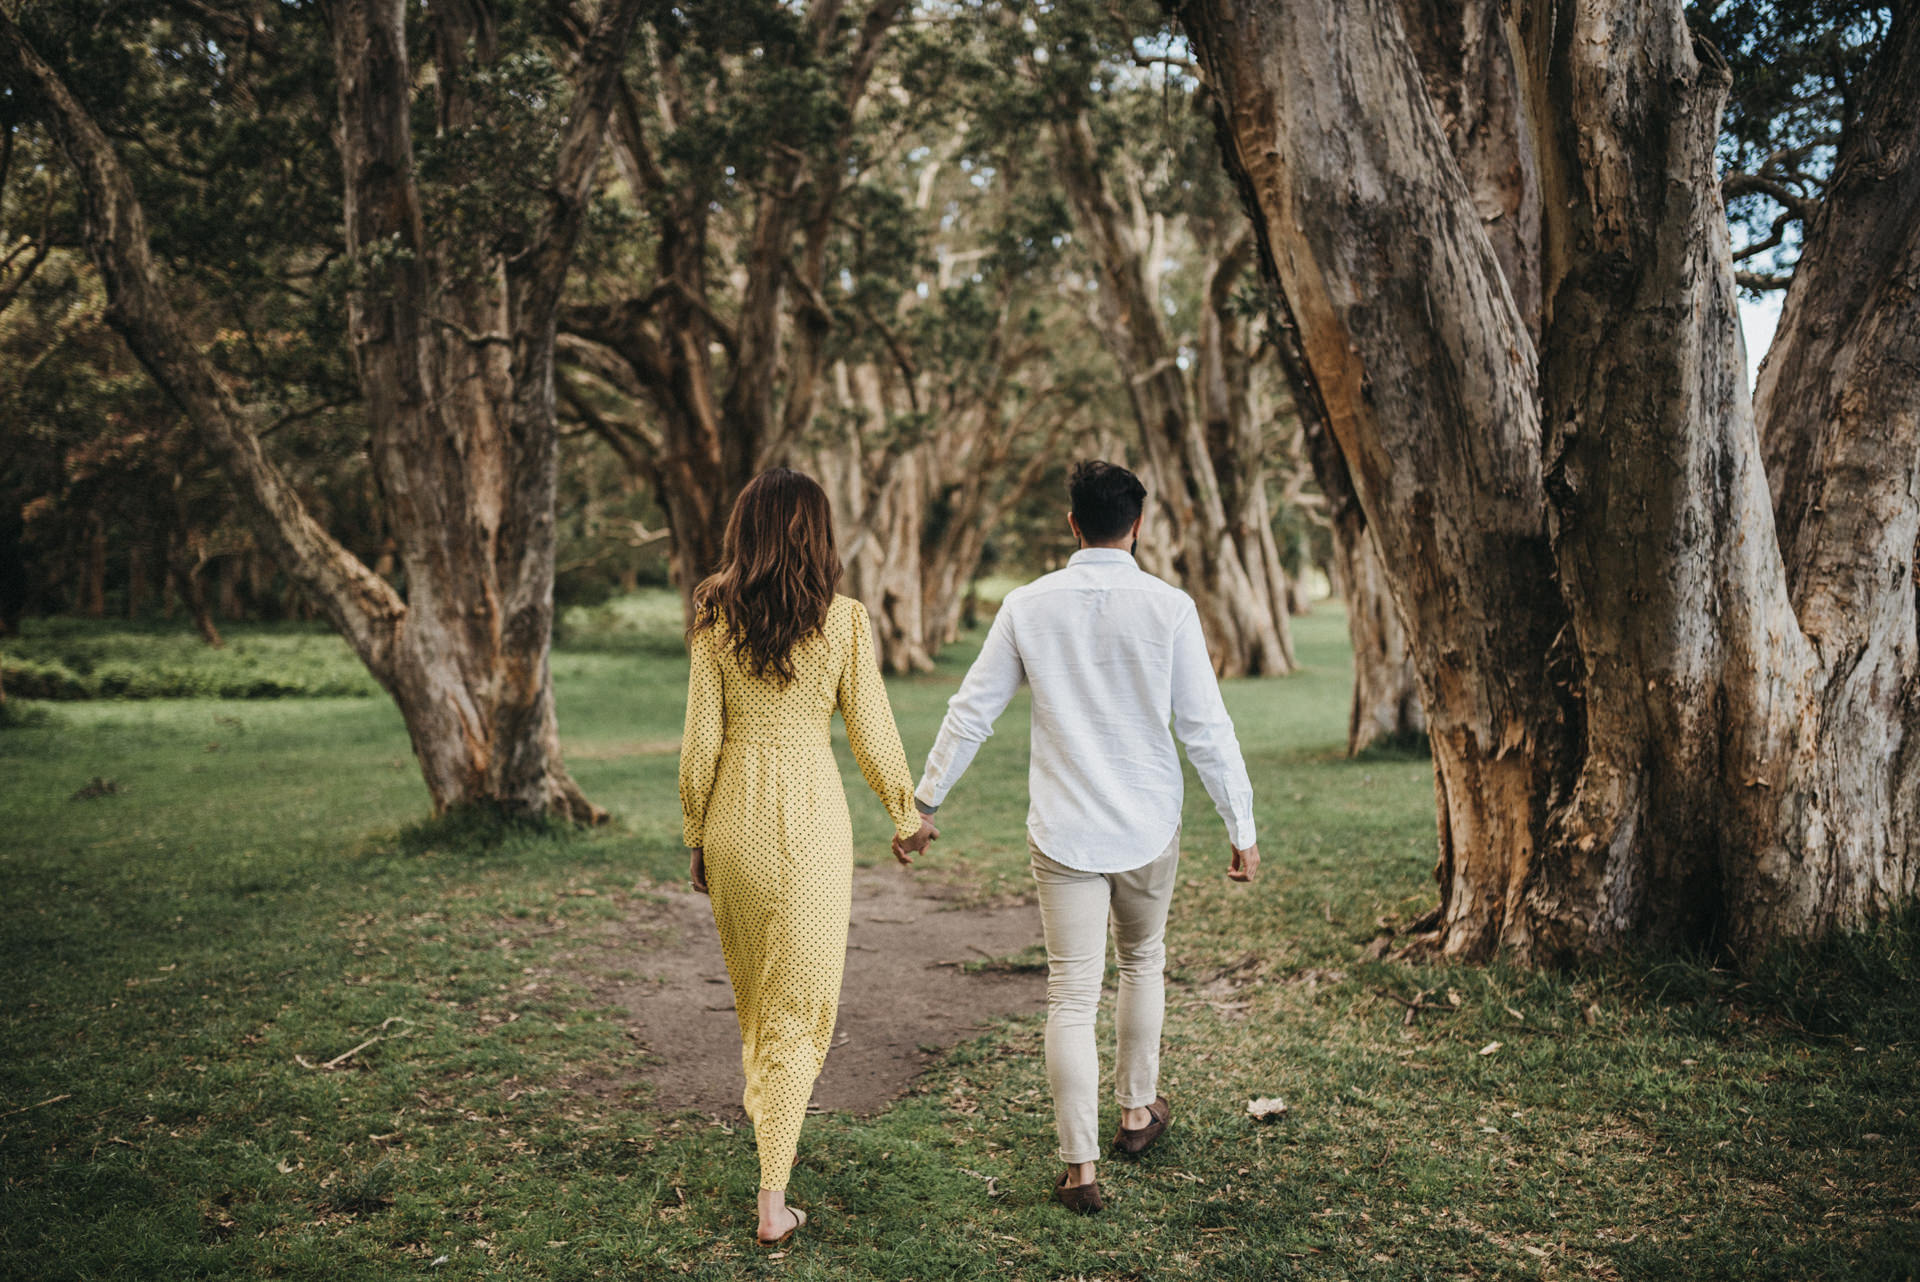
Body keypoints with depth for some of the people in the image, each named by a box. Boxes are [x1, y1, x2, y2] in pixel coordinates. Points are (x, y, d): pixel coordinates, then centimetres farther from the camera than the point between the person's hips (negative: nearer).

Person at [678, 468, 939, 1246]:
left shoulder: (716, 620, -4)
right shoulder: (844, 620, -8)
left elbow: (701, 741, -2)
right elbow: (872, 735, -4)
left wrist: (695, 838, 9)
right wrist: (907, 816, 10)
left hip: (736, 816, 3)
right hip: (812, 817, -2)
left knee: (752, 984, 25)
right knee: (799, 1001, 5)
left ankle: (763, 1098, 50)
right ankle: (772, 1196, 3)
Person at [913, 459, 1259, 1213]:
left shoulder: (1028, 606, -5)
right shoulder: (1168, 607, -9)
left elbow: (971, 712, 0)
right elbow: (1205, 727, -7)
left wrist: (925, 800, 11)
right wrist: (1241, 826, 2)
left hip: (1062, 831, 0)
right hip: (1148, 826, 1)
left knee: (1072, 995, 3)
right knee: (1143, 962, 24)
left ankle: (1080, 1167, 4)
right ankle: (1138, 1111, 39)